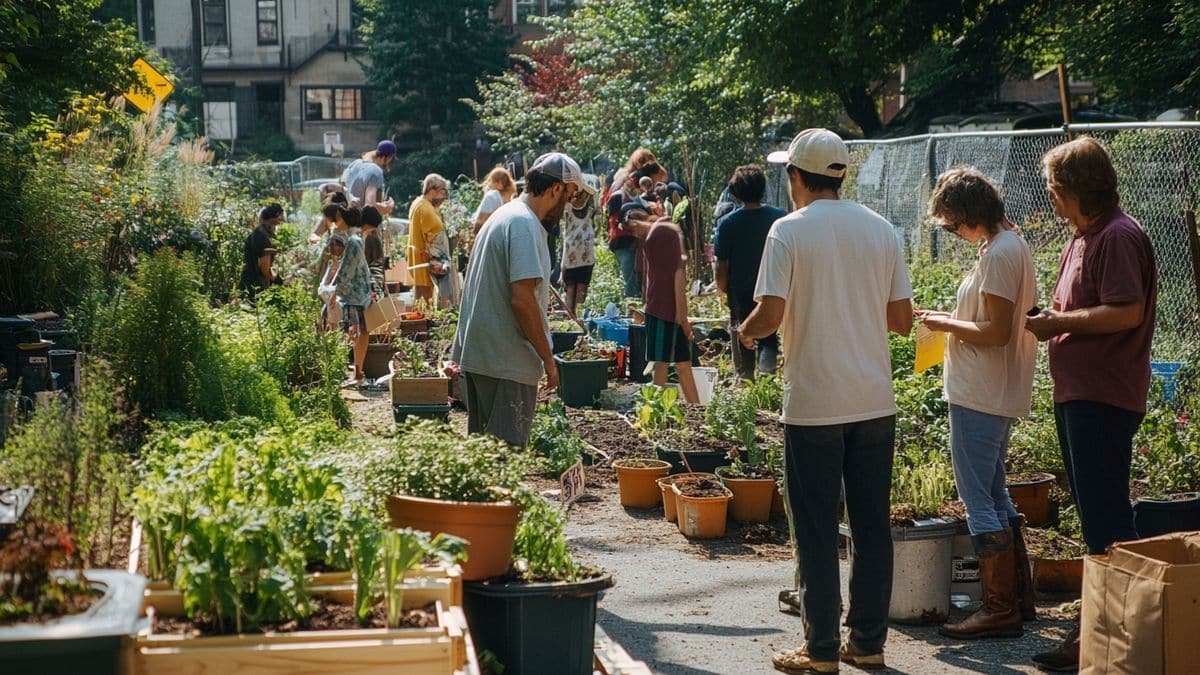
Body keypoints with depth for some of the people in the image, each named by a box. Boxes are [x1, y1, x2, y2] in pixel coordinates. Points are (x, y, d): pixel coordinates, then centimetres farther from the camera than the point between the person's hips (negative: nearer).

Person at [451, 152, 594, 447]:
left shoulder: (504, 215, 17)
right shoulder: (524, 225, -15)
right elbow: (522, 299, -21)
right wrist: (548, 358, -14)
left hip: (475, 354, 10)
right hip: (506, 362, -10)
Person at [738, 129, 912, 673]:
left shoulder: (789, 230, -7)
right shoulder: (880, 229, 6)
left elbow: (770, 315, -15)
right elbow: (902, 319, 7)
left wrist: (746, 331, 7)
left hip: (813, 404, -4)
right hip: (875, 402, 4)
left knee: (816, 531, 4)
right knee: (872, 526, 11)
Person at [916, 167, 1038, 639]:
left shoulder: (998, 253, -18)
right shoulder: (1011, 245, 13)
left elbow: (995, 332, -23)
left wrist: (945, 324, -10)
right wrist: (953, 321, 12)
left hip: (980, 396, -11)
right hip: (998, 395, 11)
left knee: (979, 500, -4)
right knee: (996, 496, 18)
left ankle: (1000, 610, 0)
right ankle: (1019, 597, 25)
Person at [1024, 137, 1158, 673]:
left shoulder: (1119, 237, -14)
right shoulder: (1081, 238, 18)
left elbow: (1126, 311, -23)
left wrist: (1059, 321, -15)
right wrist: (1049, 322, 5)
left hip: (1104, 397, -11)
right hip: (1076, 393, 11)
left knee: (1105, 516, -8)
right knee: (1091, 510, 14)